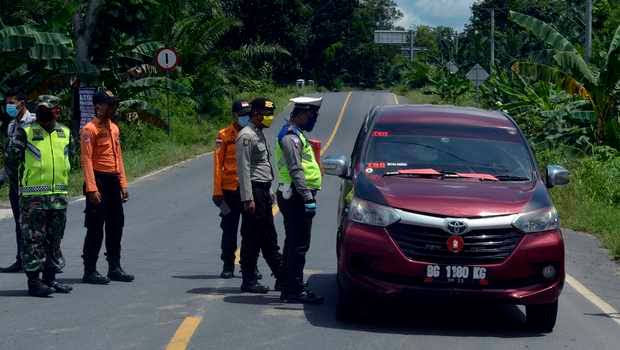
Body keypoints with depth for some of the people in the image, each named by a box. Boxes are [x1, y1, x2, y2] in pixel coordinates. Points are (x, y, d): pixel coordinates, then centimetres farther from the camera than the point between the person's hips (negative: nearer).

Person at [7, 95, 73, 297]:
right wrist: (23, 179, 2)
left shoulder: (65, 133, 9)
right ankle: (34, 280, -1)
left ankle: (50, 278, 21)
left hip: (59, 195, 5)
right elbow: (12, 159, -2)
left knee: (55, 239, 11)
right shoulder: (25, 132, -6)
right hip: (33, 195, -5)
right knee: (33, 239, -5)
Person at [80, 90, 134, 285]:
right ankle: (90, 271, 2)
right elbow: (86, 159, -16)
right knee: (95, 228, -4)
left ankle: (115, 267, 21)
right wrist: (92, 188, -22)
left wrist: (123, 184, 13)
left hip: (113, 181, 8)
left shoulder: (114, 128, 15)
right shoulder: (90, 129, -11)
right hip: (99, 180, -8)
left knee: (116, 225, 12)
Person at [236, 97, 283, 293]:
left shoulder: (259, 134, 18)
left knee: (269, 238, 13)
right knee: (252, 238, -5)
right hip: (253, 190, -10)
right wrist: (248, 198, -22)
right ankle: (249, 281, 1)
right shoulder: (247, 136, -13)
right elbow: (244, 168, -18)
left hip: (263, 191, 10)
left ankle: (282, 277, 18)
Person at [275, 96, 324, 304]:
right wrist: (308, 198, -24)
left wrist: (308, 196, 23)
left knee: (293, 244, 14)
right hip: (295, 197, -11)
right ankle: (294, 290, -8)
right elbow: (296, 171, -21)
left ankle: (290, 287, 20)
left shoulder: (296, 135, 20)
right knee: (298, 245, -9)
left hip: (295, 198, 11)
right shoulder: (290, 137, -14)